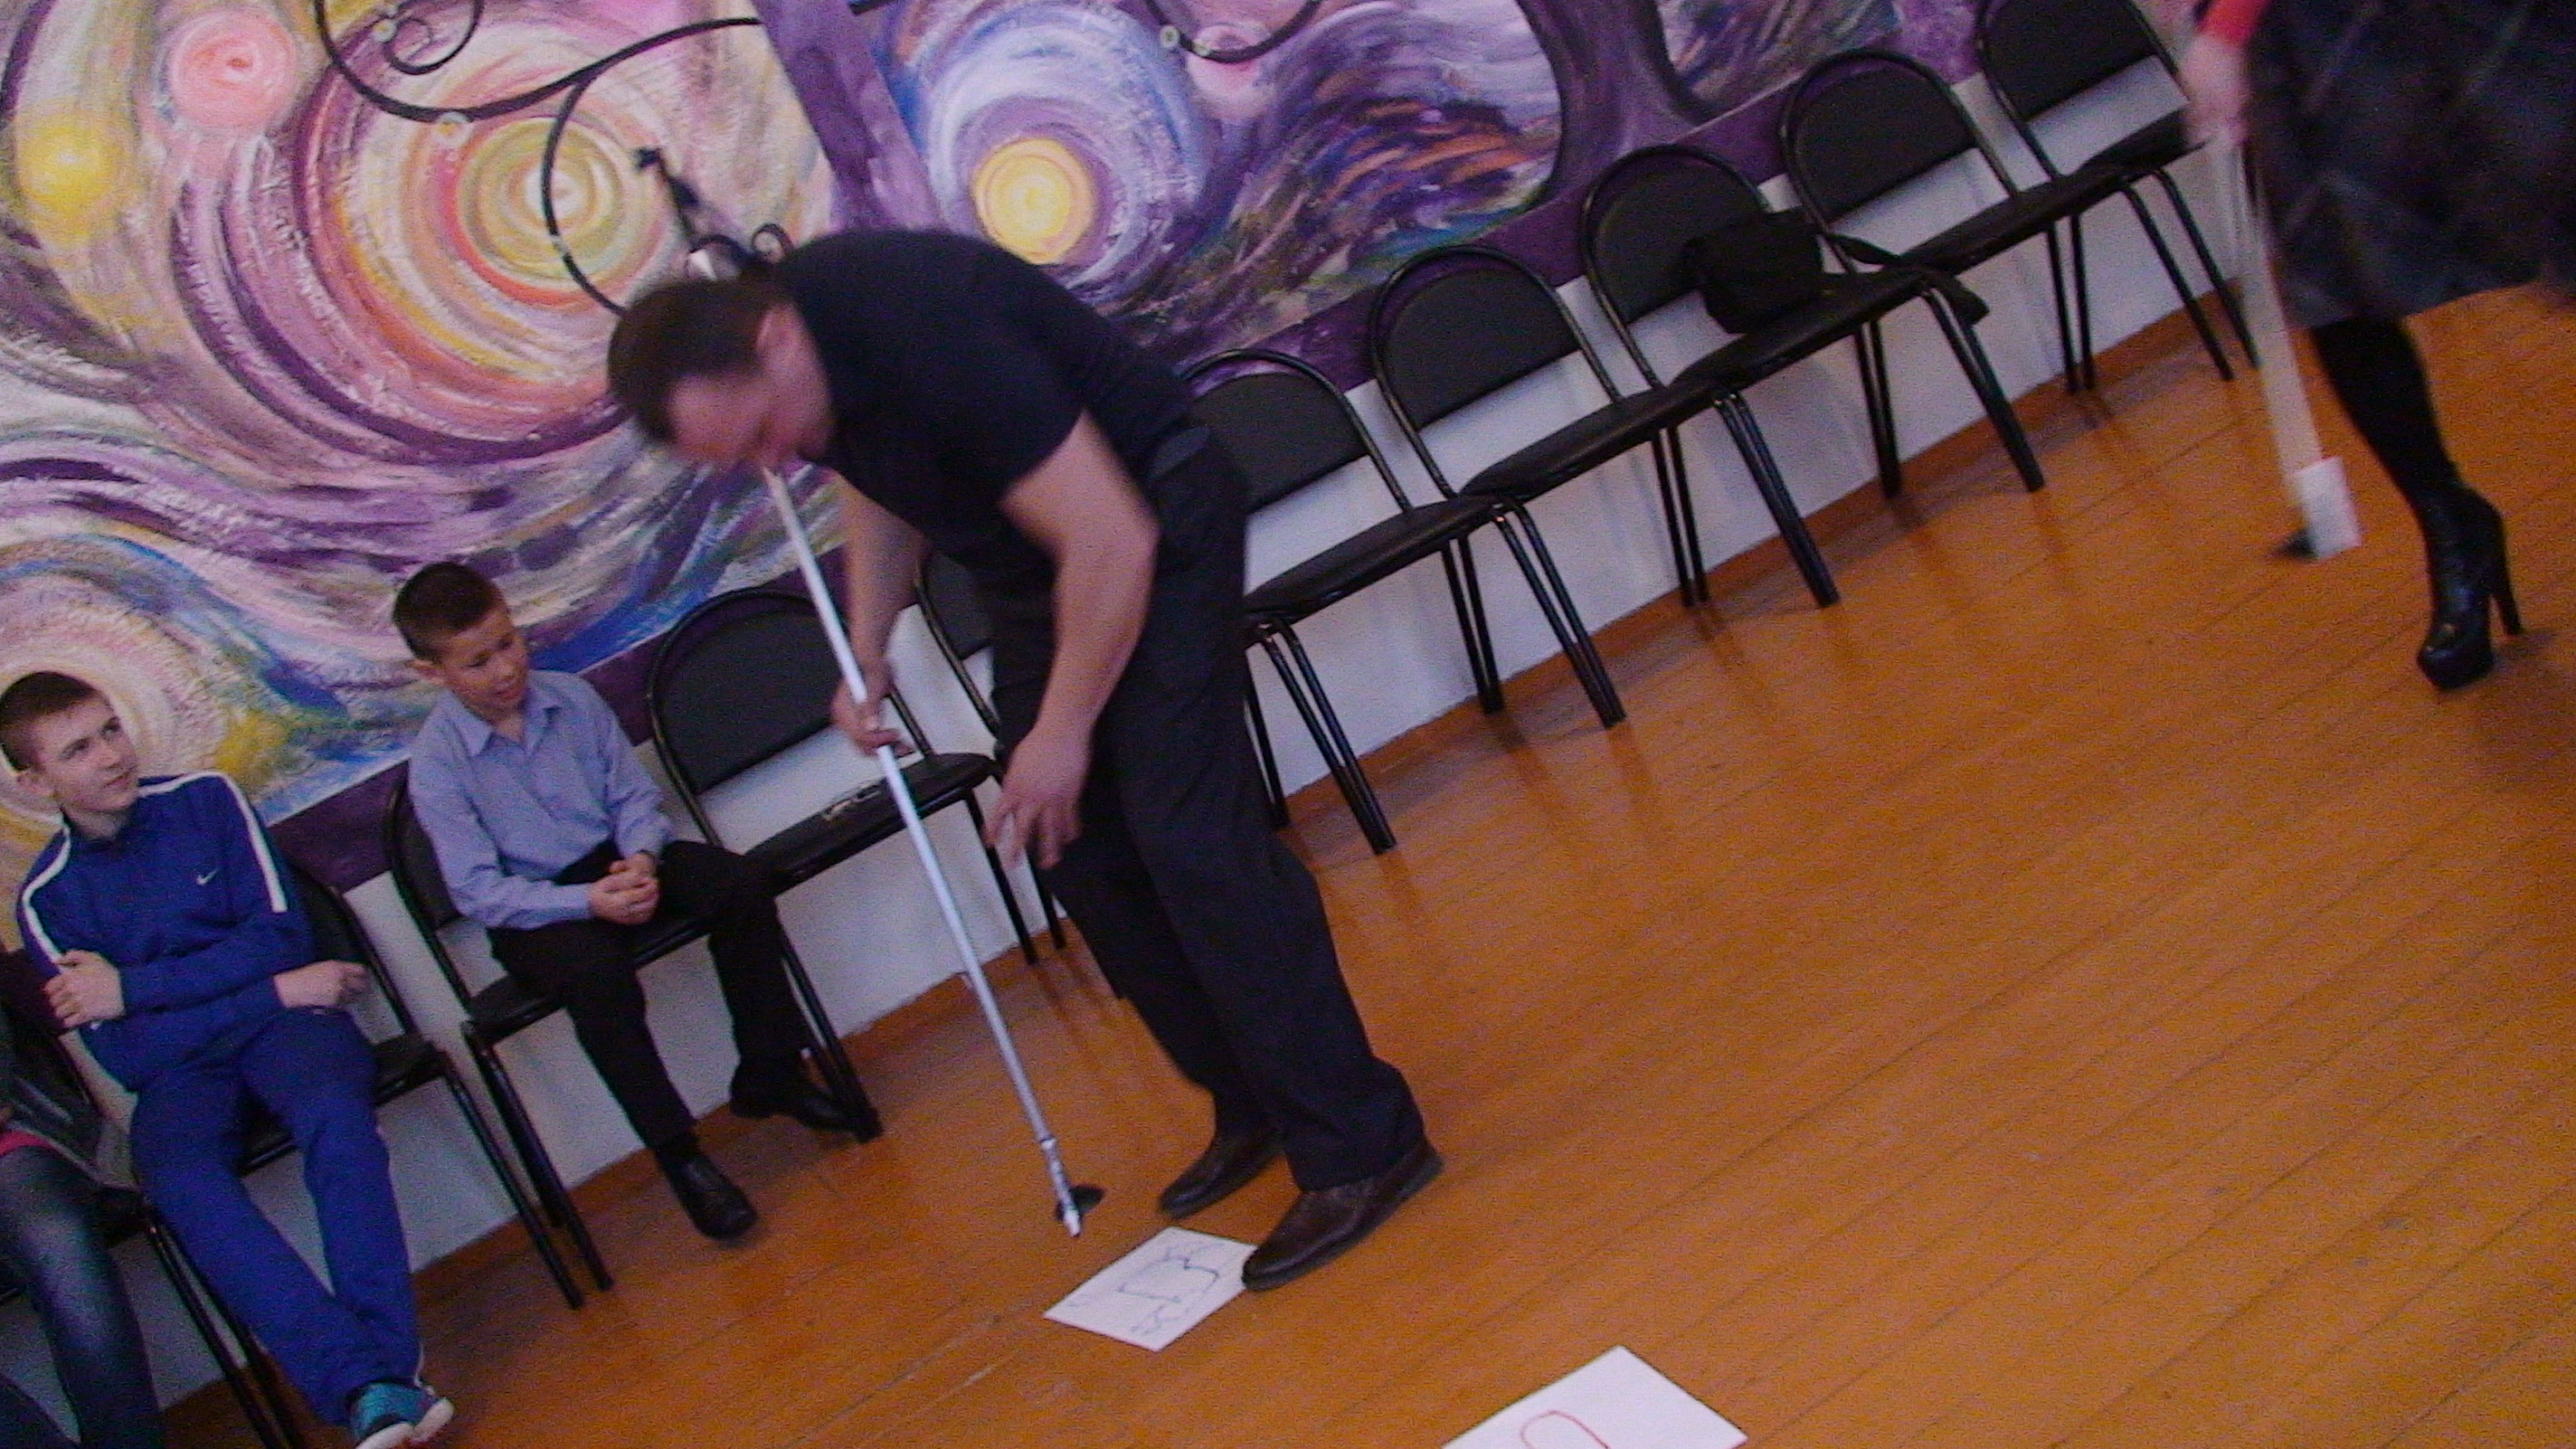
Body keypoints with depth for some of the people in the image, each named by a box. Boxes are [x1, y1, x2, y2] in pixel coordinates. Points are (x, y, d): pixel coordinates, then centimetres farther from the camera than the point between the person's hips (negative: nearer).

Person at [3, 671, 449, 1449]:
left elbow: (281, 935, -2)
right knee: (180, 1179, -33)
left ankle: (392, 1368, -41)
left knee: (334, 1111, -35)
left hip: (284, 1023, 0)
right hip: (177, 1068, 0)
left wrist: (131, 989, -8)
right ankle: (365, 1387, -45)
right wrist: (276, 990, -10)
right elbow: (122, 1051, -4)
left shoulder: (205, 800, 5)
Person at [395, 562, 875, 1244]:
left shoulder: (571, 696, -1)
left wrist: (642, 858, -18)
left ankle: (771, 1077, -5)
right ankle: (677, 1152, -23)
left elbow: (634, 795, 5)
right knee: (596, 969, -36)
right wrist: (587, 901, -30)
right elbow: (479, 891, -17)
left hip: (617, 861, 5)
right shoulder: (436, 763, -14)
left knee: (739, 883, -18)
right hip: (534, 909, -5)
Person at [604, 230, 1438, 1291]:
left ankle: (1359, 1145, -9)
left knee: (1185, 834, -15)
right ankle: (1251, 1109, 18)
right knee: (1075, 847, 6)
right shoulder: (747, 355, -7)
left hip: (1152, 520, -8)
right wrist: (866, 654, 5)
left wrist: (1062, 732, -20)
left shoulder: (927, 333, -34)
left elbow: (1111, 540, -30)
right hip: (1028, 558, 9)